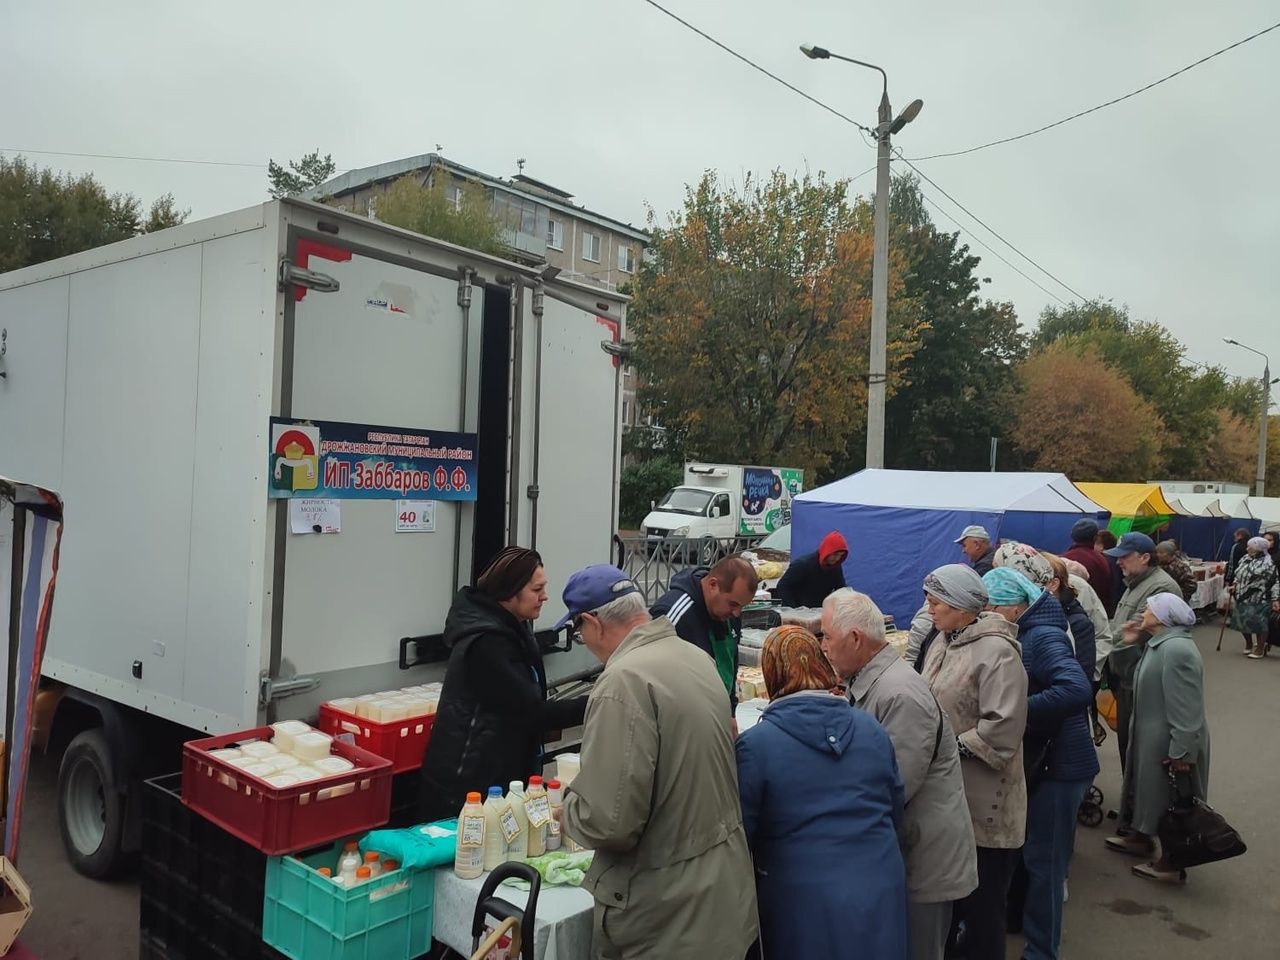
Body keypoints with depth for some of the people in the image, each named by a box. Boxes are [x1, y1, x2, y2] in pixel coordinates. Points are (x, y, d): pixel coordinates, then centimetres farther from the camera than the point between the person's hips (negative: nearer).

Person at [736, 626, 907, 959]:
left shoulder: (756, 744, -15)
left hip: (805, 904, -4)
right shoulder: (872, 729, -1)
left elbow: (740, 834, -8)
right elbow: (896, 814, 11)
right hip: (882, 892, 4)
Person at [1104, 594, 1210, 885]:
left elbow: (1186, 708, -29)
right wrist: (1133, 644, 4)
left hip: (1169, 742, -10)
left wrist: (1181, 751, -26)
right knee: (1151, 790, 23)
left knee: (1171, 800, 5)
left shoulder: (1177, 649, -27)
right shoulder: (1160, 644, 6)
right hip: (1153, 735, 10)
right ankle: (1142, 838, 40)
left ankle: (1173, 864, 20)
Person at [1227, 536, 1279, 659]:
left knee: (1258, 624, -1)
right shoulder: (1245, 559, 8)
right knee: (1243, 622, 13)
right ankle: (1249, 644, 33)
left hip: (1259, 601, -7)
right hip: (1242, 598, 7)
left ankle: (1260, 649, 13)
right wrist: (1234, 585, 7)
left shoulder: (1268, 564, -13)